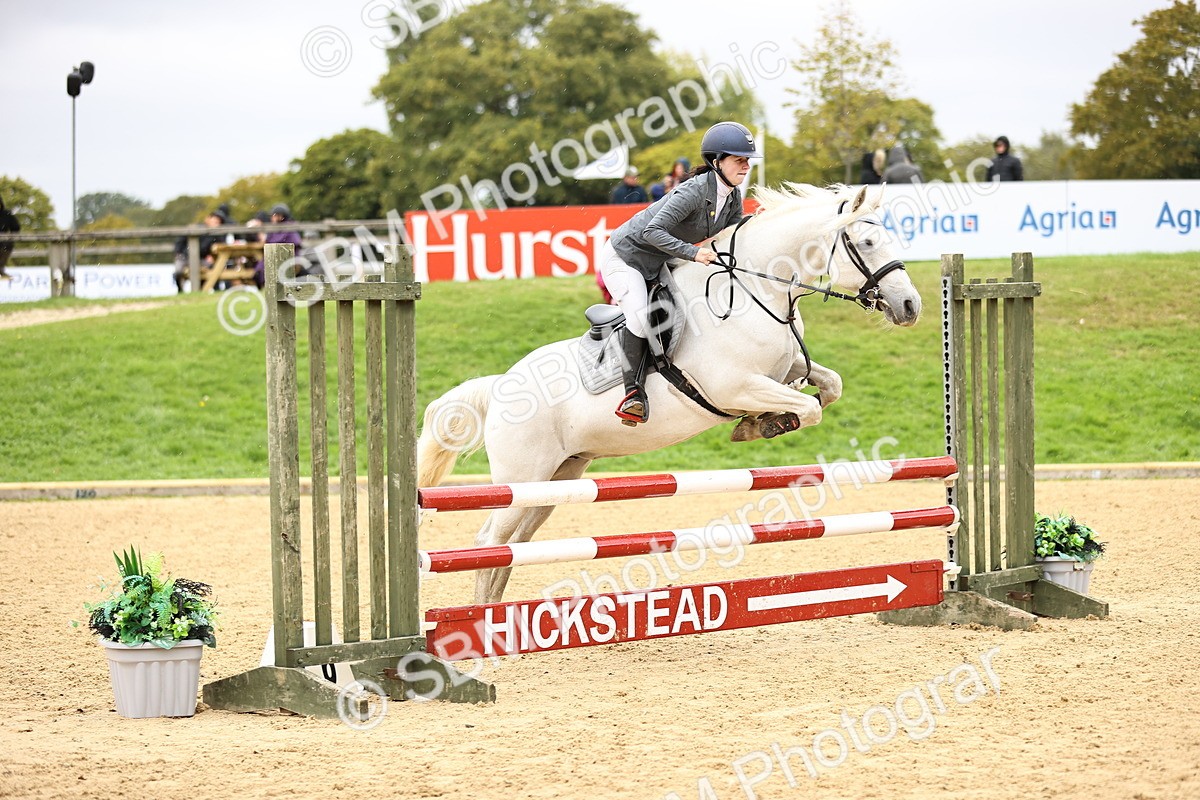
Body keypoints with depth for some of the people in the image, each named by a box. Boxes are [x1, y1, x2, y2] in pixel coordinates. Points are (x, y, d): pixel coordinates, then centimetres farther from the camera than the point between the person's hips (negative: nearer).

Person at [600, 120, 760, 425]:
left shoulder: (733, 198, -4)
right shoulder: (694, 191, -30)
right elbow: (652, 231, -35)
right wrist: (693, 253, -40)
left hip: (657, 264, 9)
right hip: (623, 256, -9)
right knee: (640, 316, -27)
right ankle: (633, 391, -22)